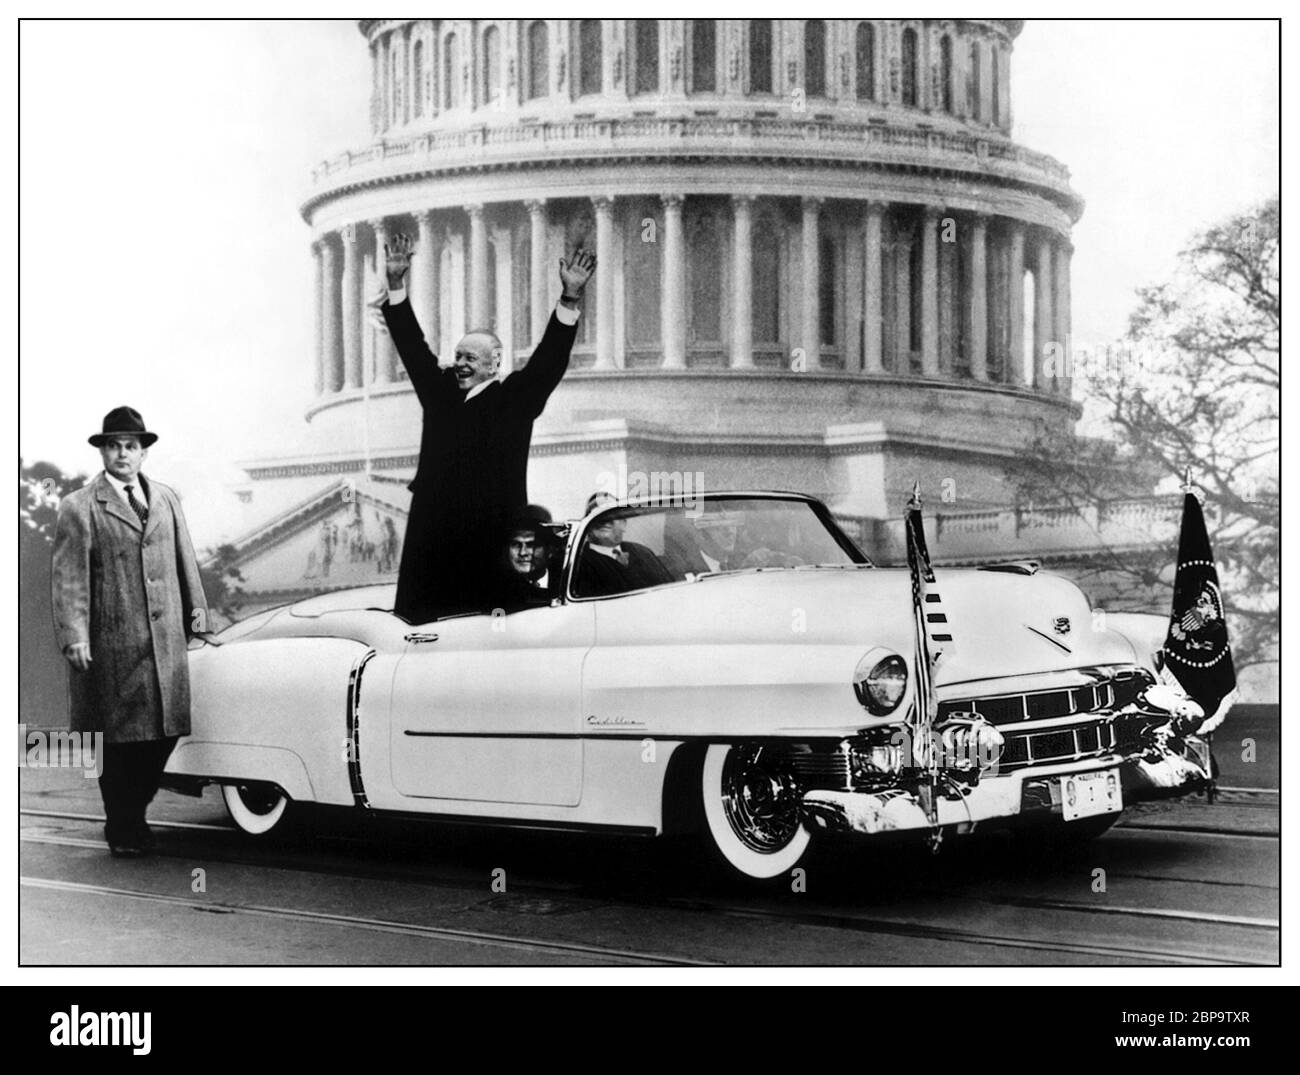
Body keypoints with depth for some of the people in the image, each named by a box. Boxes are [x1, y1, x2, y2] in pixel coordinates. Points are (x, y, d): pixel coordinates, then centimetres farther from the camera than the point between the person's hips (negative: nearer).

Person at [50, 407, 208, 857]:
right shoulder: (79, 508, -2)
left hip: (166, 638, 5)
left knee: (164, 730, 6)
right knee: (121, 736, 2)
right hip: (113, 642, -5)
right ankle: (121, 829, 16)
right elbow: (69, 578, -7)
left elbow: (184, 558, 19)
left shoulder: (166, 498, 14)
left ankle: (134, 811, 27)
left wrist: (195, 606, 15)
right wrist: (74, 636, -14)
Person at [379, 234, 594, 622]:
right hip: (433, 538, 4)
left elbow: (549, 360, -5)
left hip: (492, 540, -4)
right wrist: (396, 285, 9)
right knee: (422, 618, -1)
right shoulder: (440, 392, 14)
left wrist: (570, 299, -16)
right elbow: (413, 347, 15)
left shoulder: (515, 399, 4)